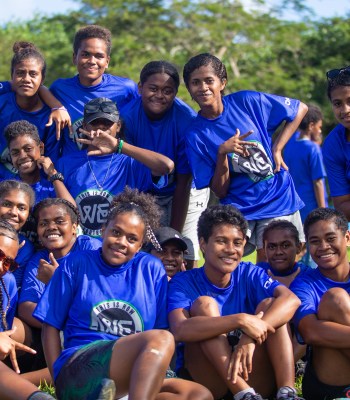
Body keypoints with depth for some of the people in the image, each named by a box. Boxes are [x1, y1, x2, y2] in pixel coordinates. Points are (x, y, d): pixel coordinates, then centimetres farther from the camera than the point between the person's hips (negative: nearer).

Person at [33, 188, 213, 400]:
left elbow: (164, 327, 14)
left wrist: (155, 373, -3)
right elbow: (51, 325, 8)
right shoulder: (77, 264, 9)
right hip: (78, 371, -4)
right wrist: (59, 382, -3)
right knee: (161, 340, -30)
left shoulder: (152, 268, 15)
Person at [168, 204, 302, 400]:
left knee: (269, 304, -12)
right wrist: (241, 320, -35)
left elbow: (291, 300, -17)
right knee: (204, 303, -18)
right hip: (205, 382, -2)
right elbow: (179, 330, -25)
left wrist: (250, 336, -33)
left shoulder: (249, 274, 4)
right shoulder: (183, 283, -3)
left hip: (254, 378, 2)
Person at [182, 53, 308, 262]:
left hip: (278, 200, 0)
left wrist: (277, 148, -3)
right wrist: (222, 152, -21)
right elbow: (220, 191, -6)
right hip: (237, 208, 0)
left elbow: (300, 109, 5)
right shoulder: (195, 135, -4)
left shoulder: (247, 102, -4)